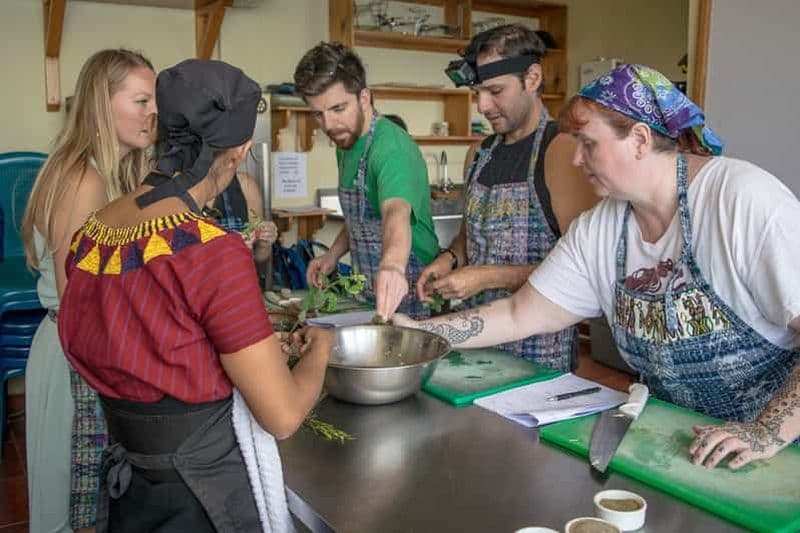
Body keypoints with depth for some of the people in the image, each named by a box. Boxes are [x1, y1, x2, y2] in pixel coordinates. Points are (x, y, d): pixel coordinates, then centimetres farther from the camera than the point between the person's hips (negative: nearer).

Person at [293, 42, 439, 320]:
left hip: (406, 300, -8)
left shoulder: (391, 148, -23)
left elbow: (397, 212, -43)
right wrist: (334, 253, 4)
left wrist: (393, 265, -61)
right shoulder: (346, 143, 6)